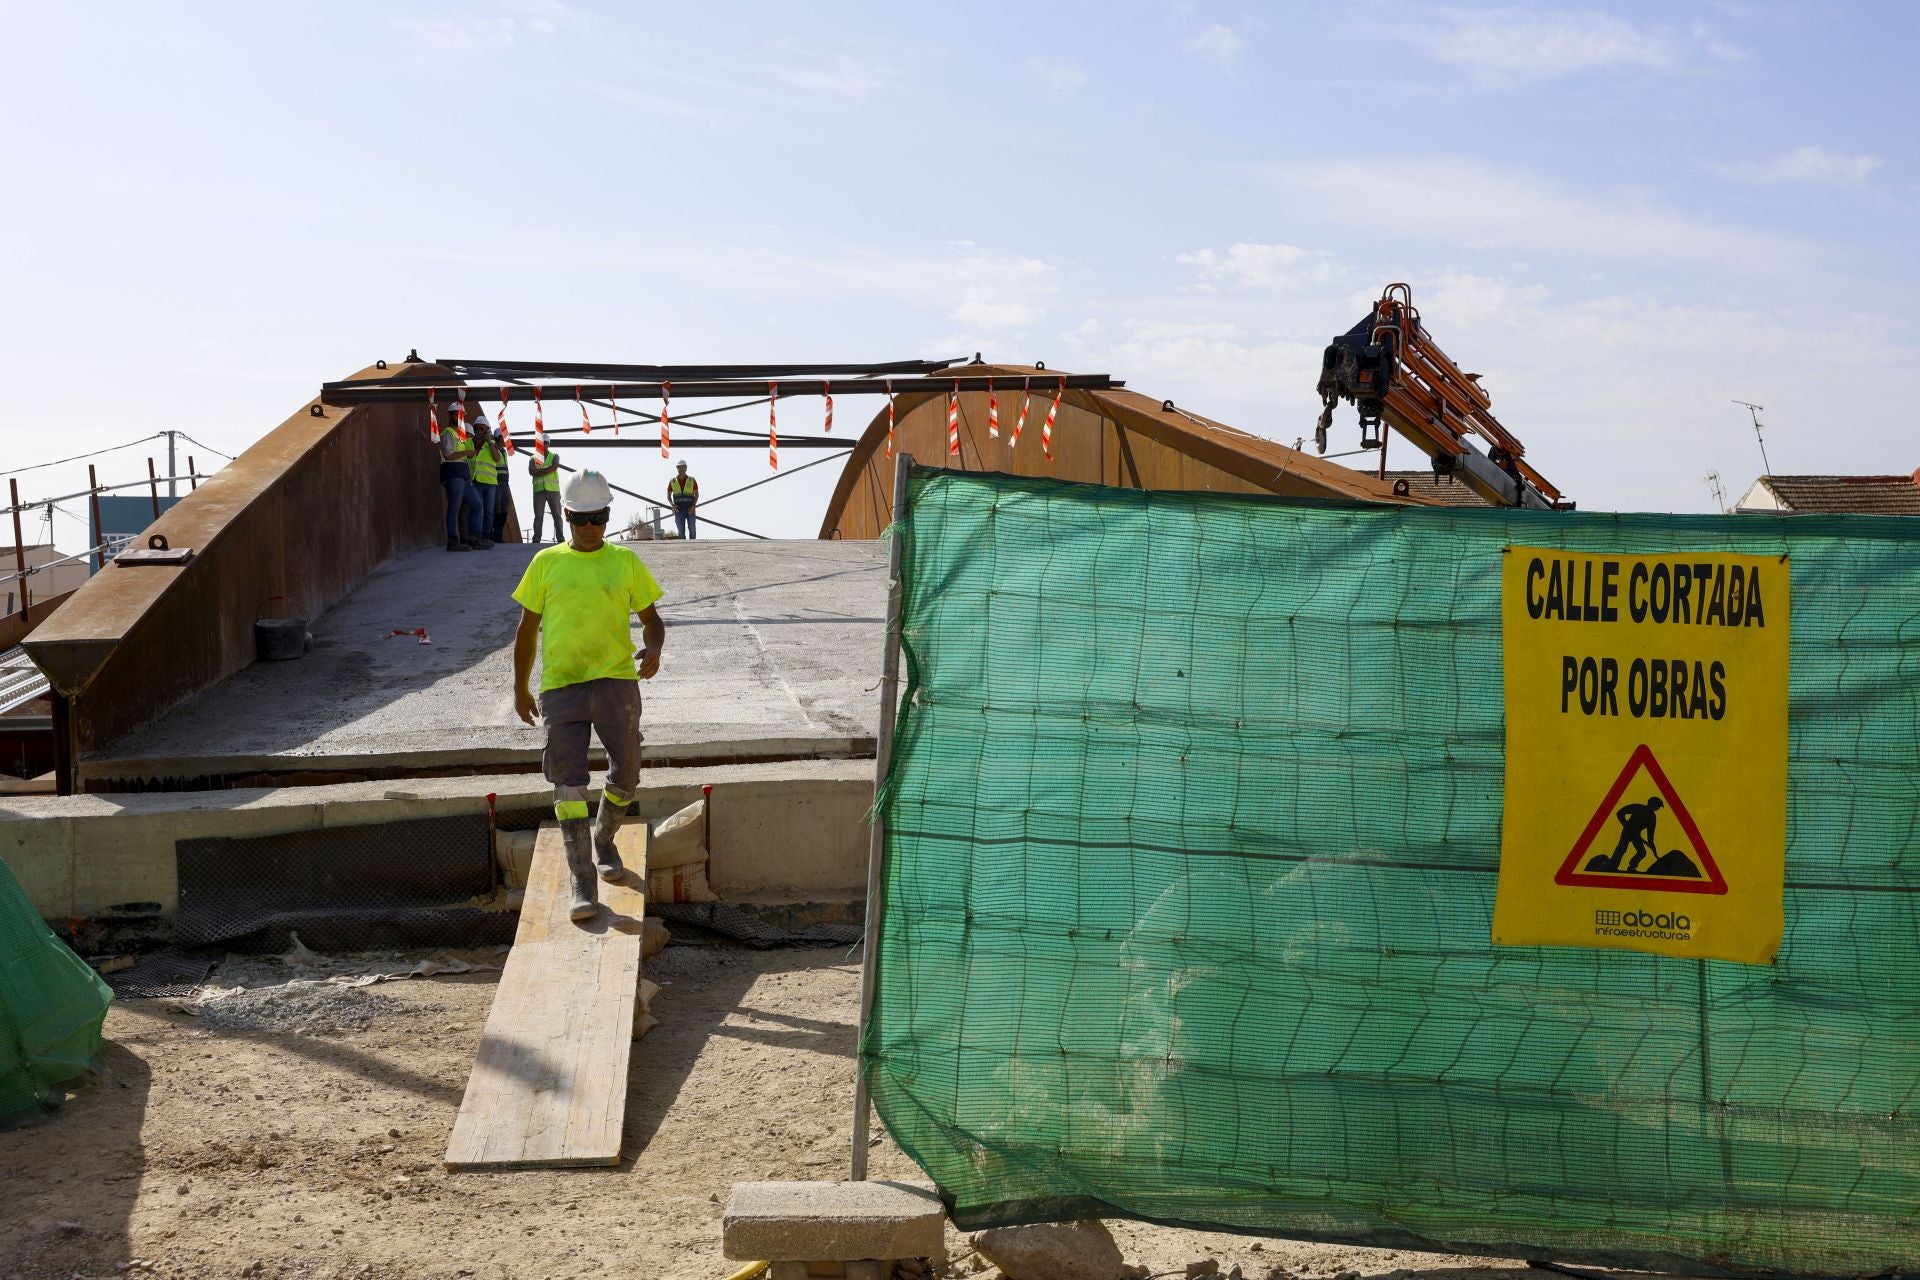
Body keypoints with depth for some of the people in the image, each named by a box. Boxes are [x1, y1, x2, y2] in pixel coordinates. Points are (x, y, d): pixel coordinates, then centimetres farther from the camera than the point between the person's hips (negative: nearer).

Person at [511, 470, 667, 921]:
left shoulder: (625, 561, 9)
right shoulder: (546, 563, 9)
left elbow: (651, 618, 13)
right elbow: (527, 628, 14)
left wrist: (653, 649, -9)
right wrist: (520, 688, 12)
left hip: (616, 680, 1)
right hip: (560, 685, -1)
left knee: (625, 777, 3)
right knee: (569, 782, -7)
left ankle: (604, 839, 34)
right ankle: (583, 882, -3)